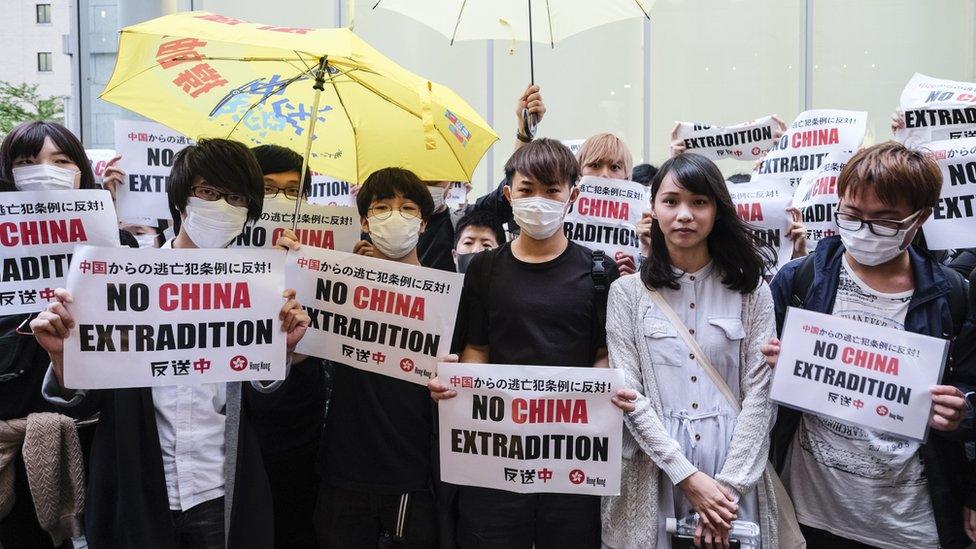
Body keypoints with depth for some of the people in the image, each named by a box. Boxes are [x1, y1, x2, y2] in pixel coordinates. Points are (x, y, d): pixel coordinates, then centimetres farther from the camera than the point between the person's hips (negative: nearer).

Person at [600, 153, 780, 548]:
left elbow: (759, 394, -3)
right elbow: (629, 395, -6)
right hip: (654, 471, 0)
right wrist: (688, 477, -14)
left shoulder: (750, 289, 2)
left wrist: (730, 484, -12)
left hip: (734, 471, 1)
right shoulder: (628, 291, 0)